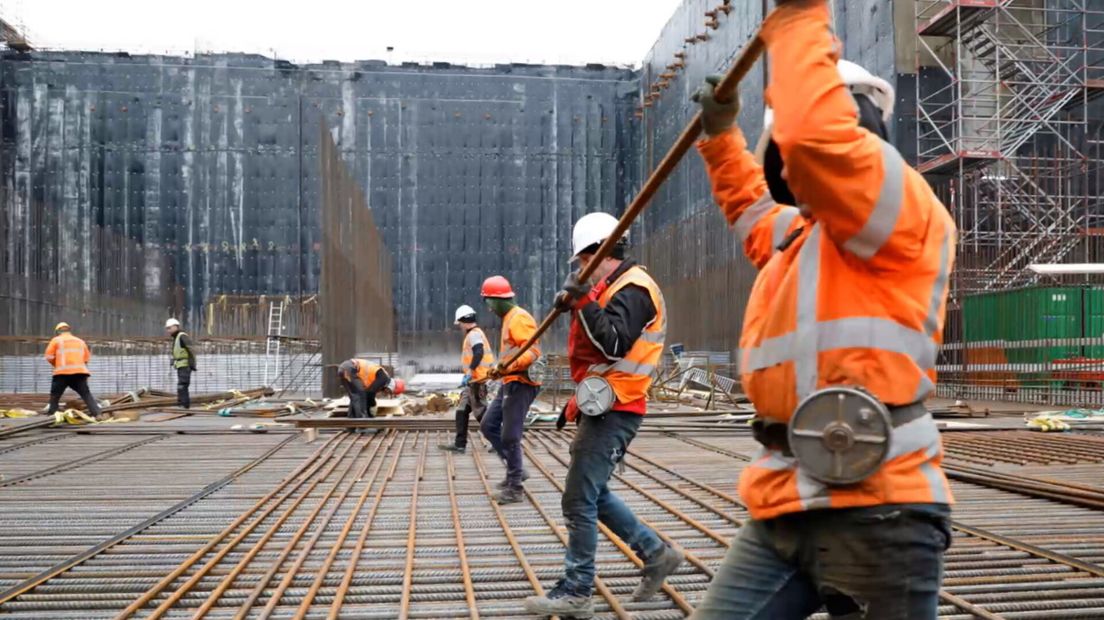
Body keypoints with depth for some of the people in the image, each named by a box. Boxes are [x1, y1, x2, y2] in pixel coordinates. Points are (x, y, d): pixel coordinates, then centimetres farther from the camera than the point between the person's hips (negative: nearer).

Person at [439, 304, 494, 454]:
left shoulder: (474, 334, -13)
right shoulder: (475, 334, 18)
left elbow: (478, 354, -29)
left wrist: (469, 372, -30)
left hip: (476, 381, -10)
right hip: (473, 382, 10)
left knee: (481, 412, -6)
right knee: (461, 412, 11)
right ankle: (459, 444, 13)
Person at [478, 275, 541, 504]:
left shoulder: (519, 318, -14)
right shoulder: (509, 318, 18)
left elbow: (533, 352, -24)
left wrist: (509, 366, -35)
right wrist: (498, 370, 23)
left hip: (520, 384, -11)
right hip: (510, 383, 11)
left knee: (510, 436, -6)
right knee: (488, 426, 12)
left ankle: (514, 488, 3)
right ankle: (516, 470, 19)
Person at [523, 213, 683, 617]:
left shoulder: (632, 289, -13)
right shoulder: (615, 288, 18)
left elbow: (614, 345, -26)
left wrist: (584, 303, -23)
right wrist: (577, 402, 23)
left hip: (613, 412, -11)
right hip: (603, 407, 11)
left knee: (579, 501, -7)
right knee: (593, 494, 16)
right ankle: (656, 554, 22)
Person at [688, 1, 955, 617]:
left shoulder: (906, 213, -7)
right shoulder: (798, 230, 21)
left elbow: (814, 132, -27)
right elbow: (752, 208, 47)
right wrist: (722, 135, 42)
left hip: (873, 509, -8)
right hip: (785, 506, 9)